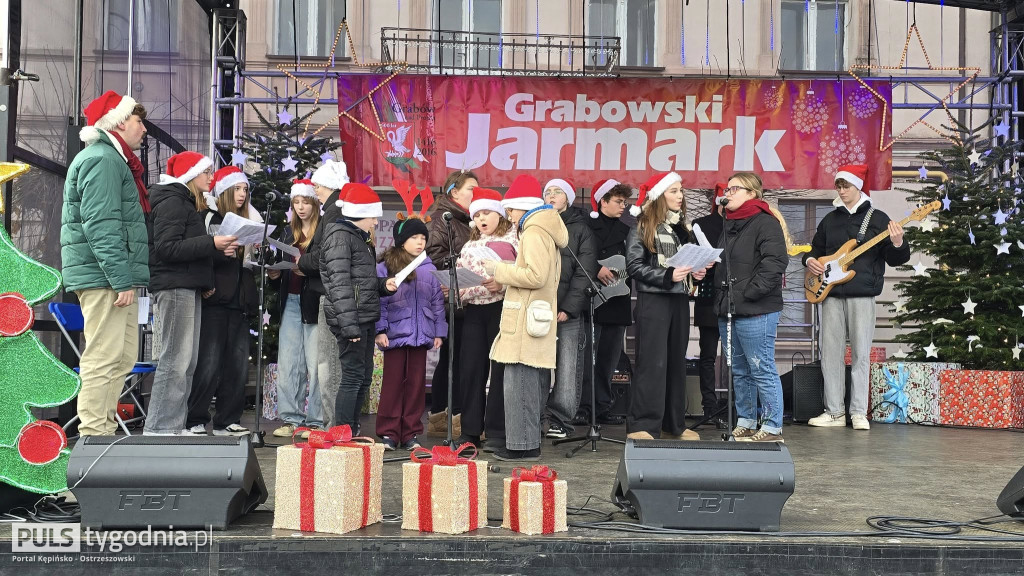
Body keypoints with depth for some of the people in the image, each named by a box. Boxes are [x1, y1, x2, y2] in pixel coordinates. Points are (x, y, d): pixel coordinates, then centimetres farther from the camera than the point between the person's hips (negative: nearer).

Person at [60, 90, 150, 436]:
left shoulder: (113, 158, 23)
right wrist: (121, 280, -24)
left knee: (123, 358, 12)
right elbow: (101, 225, -21)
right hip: (104, 277, -11)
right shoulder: (103, 159, -11)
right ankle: (94, 435, -9)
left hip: (114, 277, 11)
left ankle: (103, 430, 17)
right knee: (105, 359, -10)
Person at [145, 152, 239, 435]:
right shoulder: (172, 202, -9)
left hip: (189, 288, 10)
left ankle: (174, 426, 15)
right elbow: (167, 247, -18)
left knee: (187, 362, 10)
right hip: (174, 287, -10)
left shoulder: (188, 203, 22)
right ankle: (159, 428, -6)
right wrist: (212, 243, -20)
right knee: (175, 361, -10)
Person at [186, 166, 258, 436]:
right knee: (209, 363, -9)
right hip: (215, 300, -7)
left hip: (238, 302, 7)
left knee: (238, 363, 4)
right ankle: (195, 421, -1)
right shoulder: (208, 218, 0)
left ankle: (227, 421, 10)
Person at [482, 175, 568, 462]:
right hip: (537, 320, 10)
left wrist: (500, 270, -10)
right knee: (531, 385, 12)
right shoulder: (545, 230, 20)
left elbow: (535, 276, -22)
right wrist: (505, 274, 15)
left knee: (520, 385, -8)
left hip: (526, 325, -10)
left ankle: (522, 445, -5)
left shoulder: (534, 232, -11)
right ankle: (528, 442, 17)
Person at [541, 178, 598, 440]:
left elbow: (584, 273, -2)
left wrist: (568, 308, -12)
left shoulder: (580, 229, 7)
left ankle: (560, 421, -2)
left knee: (566, 367, -5)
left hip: (569, 310, -2)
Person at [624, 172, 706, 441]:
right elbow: (634, 266, -11)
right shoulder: (641, 228, -4)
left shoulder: (679, 227, 16)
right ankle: (641, 426, -7)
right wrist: (667, 276, -20)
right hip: (653, 300, -7)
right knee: (652, 363, -10)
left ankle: (673, 425, 18)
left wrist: (694, 271, 1)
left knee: (677, 362, 10)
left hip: (679, 300, 7)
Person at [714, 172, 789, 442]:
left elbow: (775, 262, -20)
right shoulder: (729, 225, 19)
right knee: (739, 371, 14)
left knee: (762, 369, -5)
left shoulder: (765, 223, -9)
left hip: (756, 312, -9)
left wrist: (750, 292, -20)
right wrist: (721, 296, 15)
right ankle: (744, 424, 23)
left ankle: (772, 428, 2)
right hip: (727, 309, 9)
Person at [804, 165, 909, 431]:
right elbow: (815, 248, 24)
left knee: (860, 354, -2)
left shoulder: (877, 218, 3)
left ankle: (859, 413, 4)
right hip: (831, 294, 4)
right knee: (830, 353, 3)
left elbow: (895, 259, 0)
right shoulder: (830, 219, 15)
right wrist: (810, 260, 2)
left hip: (862, 294, -4)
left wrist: (898, 244, -22)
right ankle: (835, 412, 10)